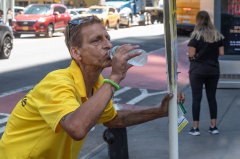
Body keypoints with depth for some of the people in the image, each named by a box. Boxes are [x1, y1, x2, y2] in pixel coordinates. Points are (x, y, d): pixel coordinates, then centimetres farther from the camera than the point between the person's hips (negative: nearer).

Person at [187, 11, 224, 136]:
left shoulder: (196, 35, -12)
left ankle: (195, 128, 5)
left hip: (197, 71, -4)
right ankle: (213, 126, 12)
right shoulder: (217, 35, 2)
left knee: (196, 98, 3)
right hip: (213, 70, 4)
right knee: (212, 98, 12)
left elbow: (191, 54, -16)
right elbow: (221, 53, 3)